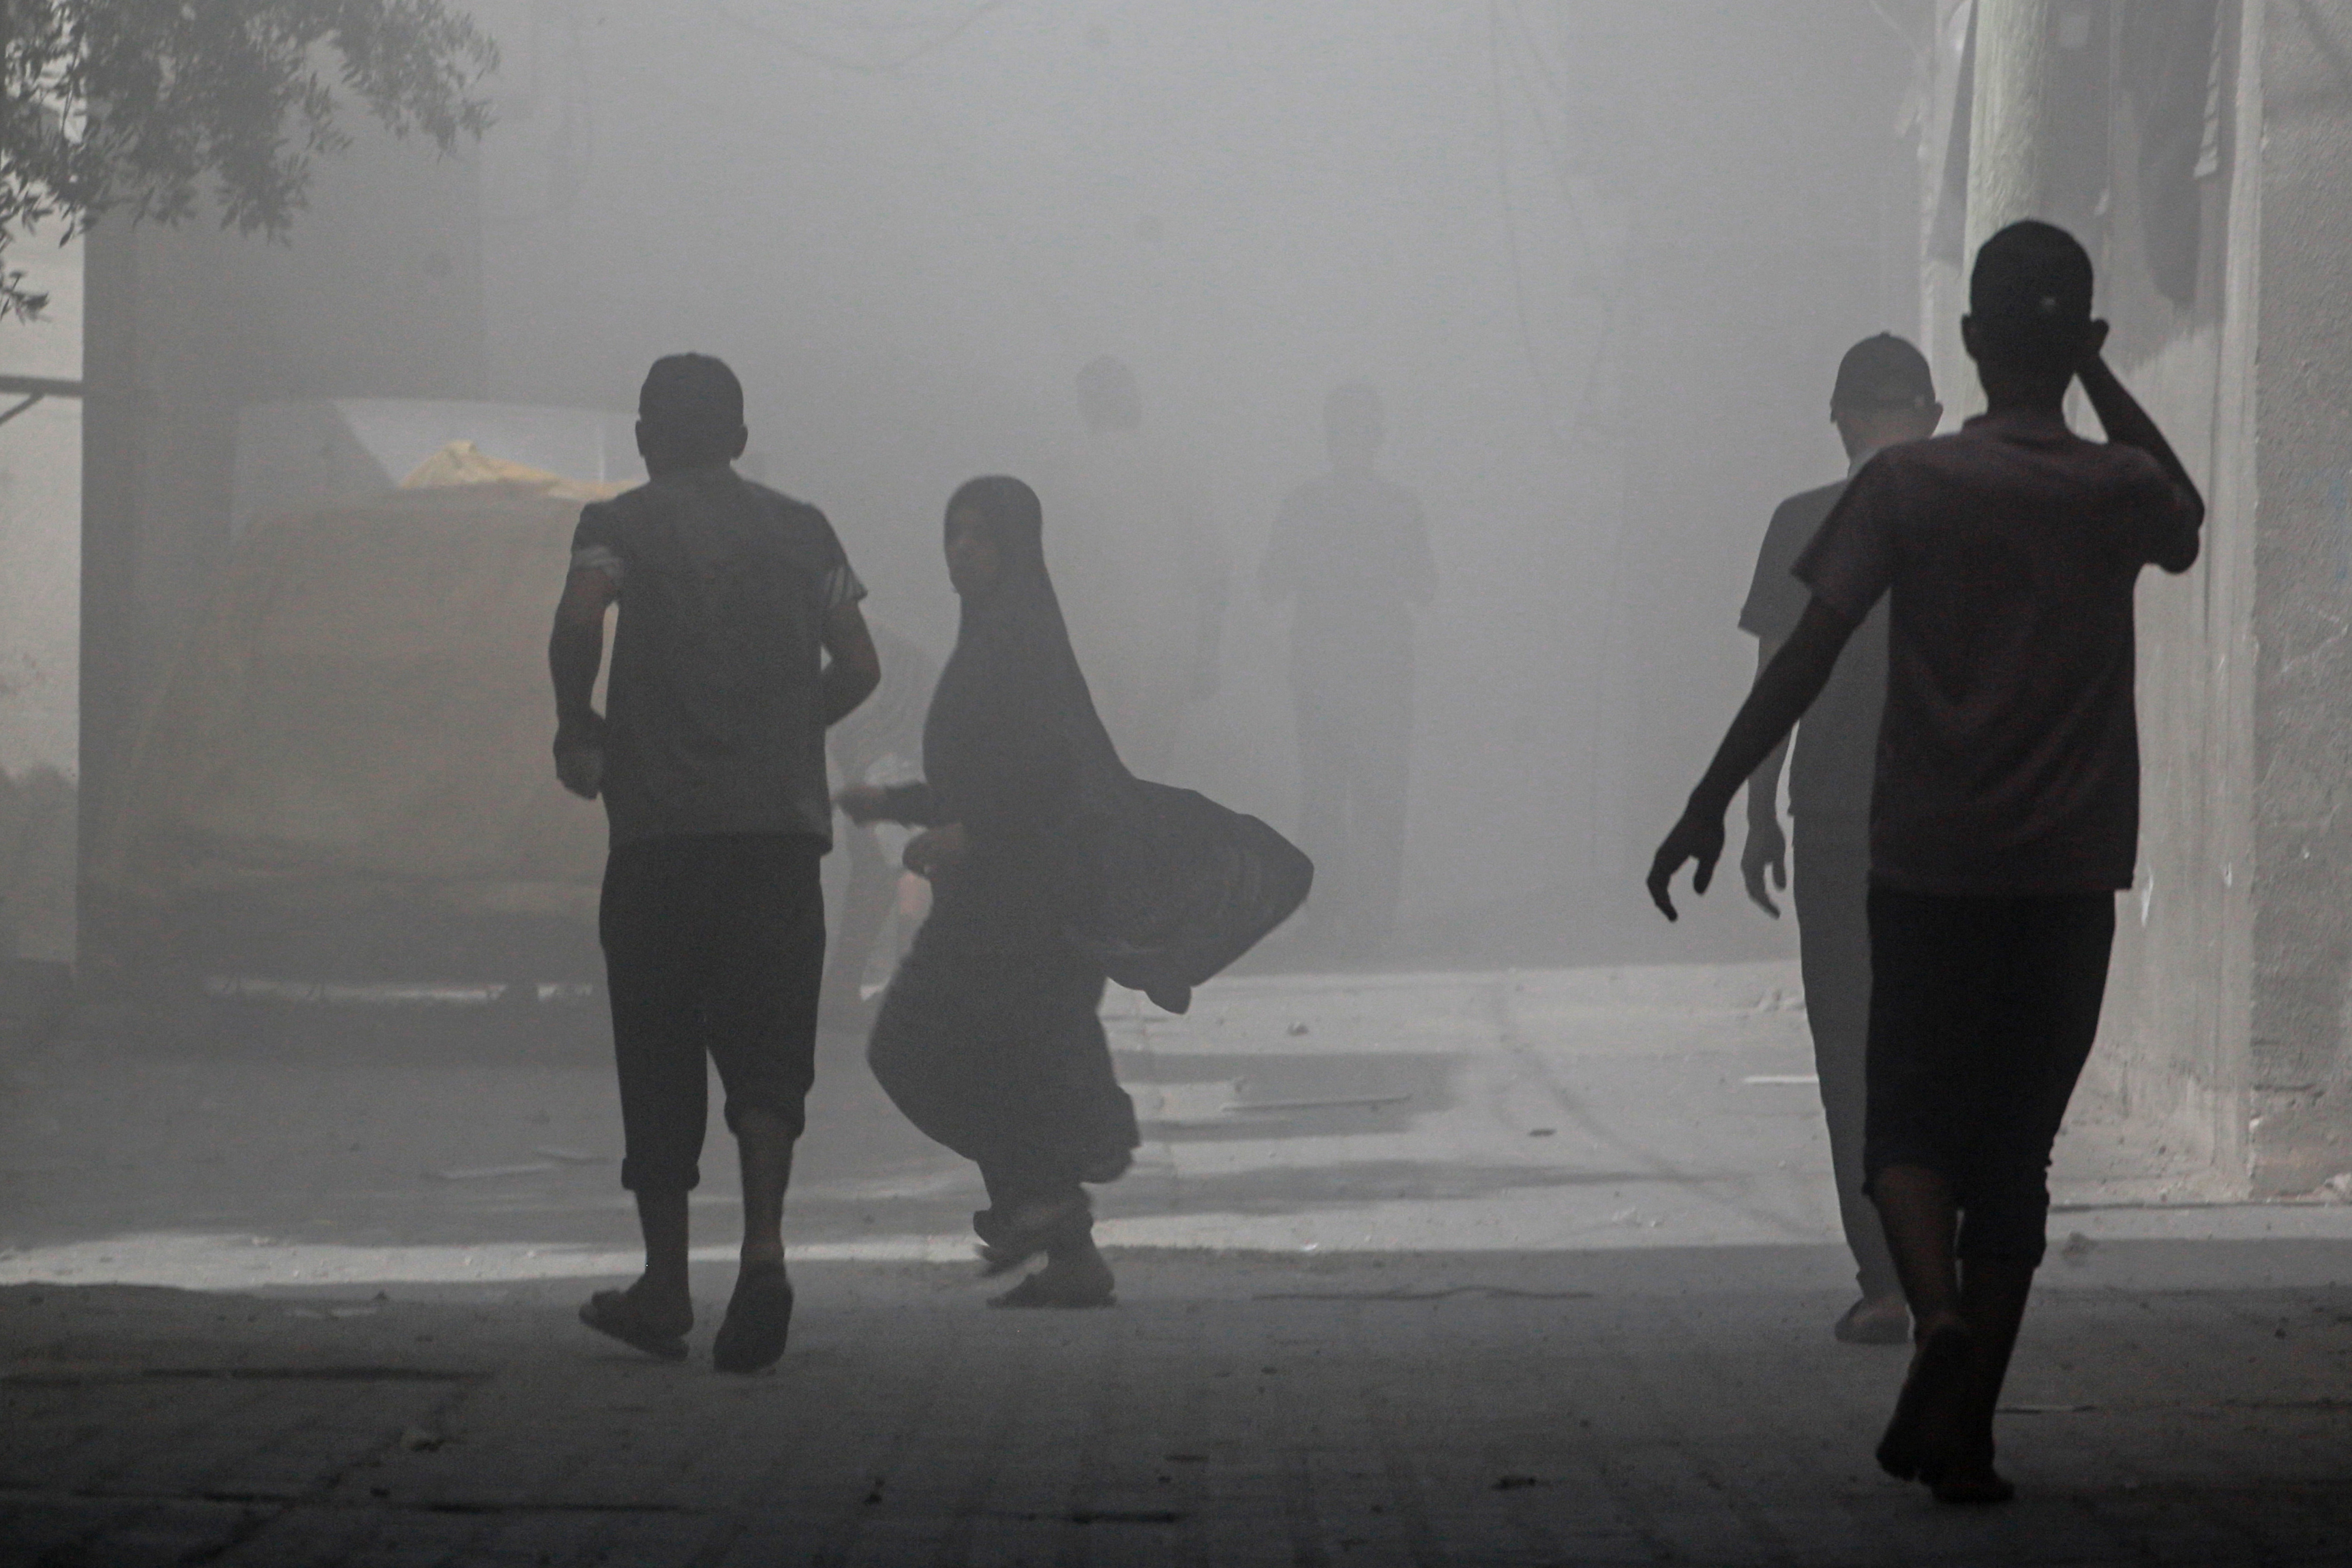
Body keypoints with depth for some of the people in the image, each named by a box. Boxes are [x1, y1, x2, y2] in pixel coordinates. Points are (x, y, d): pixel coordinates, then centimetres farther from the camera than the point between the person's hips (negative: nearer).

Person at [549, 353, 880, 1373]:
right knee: (768, 1045, 3)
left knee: (659, 1057, 7)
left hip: (660, 828, -2)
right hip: (783, 822, 2)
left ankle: (666, 1285, 11)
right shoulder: (799, 531, 13)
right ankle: (764, 1246, -19)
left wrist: (576, 727, 0)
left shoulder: (623, 523, 3)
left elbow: (580, 617, -16)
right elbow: (857, 667, 7)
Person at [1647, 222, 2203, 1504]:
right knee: (2016, 1144, 7)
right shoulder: (2118, 490, 0)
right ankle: (1962, 1432, 5)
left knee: (1909, 1119, 9)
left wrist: (1710, 803, -6)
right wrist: (2101, 382, 20)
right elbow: (2187, 523, 26)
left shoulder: (1907, 485, -5)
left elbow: (1809, 653, -10)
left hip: (1927, 864, -1)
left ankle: (1936, 1309, -20)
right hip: (2071, 869, 1)